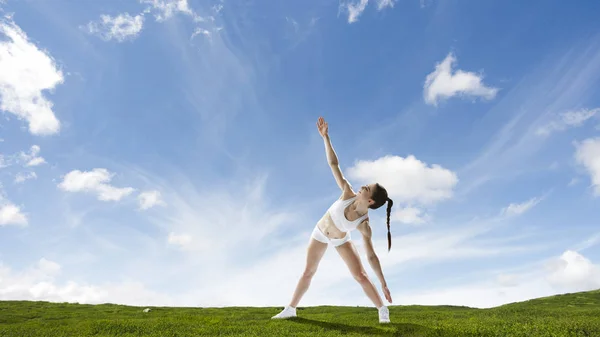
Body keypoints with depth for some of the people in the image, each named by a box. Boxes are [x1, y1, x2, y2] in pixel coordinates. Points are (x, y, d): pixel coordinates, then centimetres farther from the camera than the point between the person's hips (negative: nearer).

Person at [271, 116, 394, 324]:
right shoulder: (348, 194, -32)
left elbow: (371, 255, -25)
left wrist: (383, 284, -26)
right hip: (320, 233, 2)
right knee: (308, 272, 9)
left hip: (341, 240, -2)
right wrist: (325, 136, -34)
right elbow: (333, 164, -31)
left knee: (361, 276, -11)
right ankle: (290, 309, 26)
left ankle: (383, 311, 11)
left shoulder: (364, 225, -33)